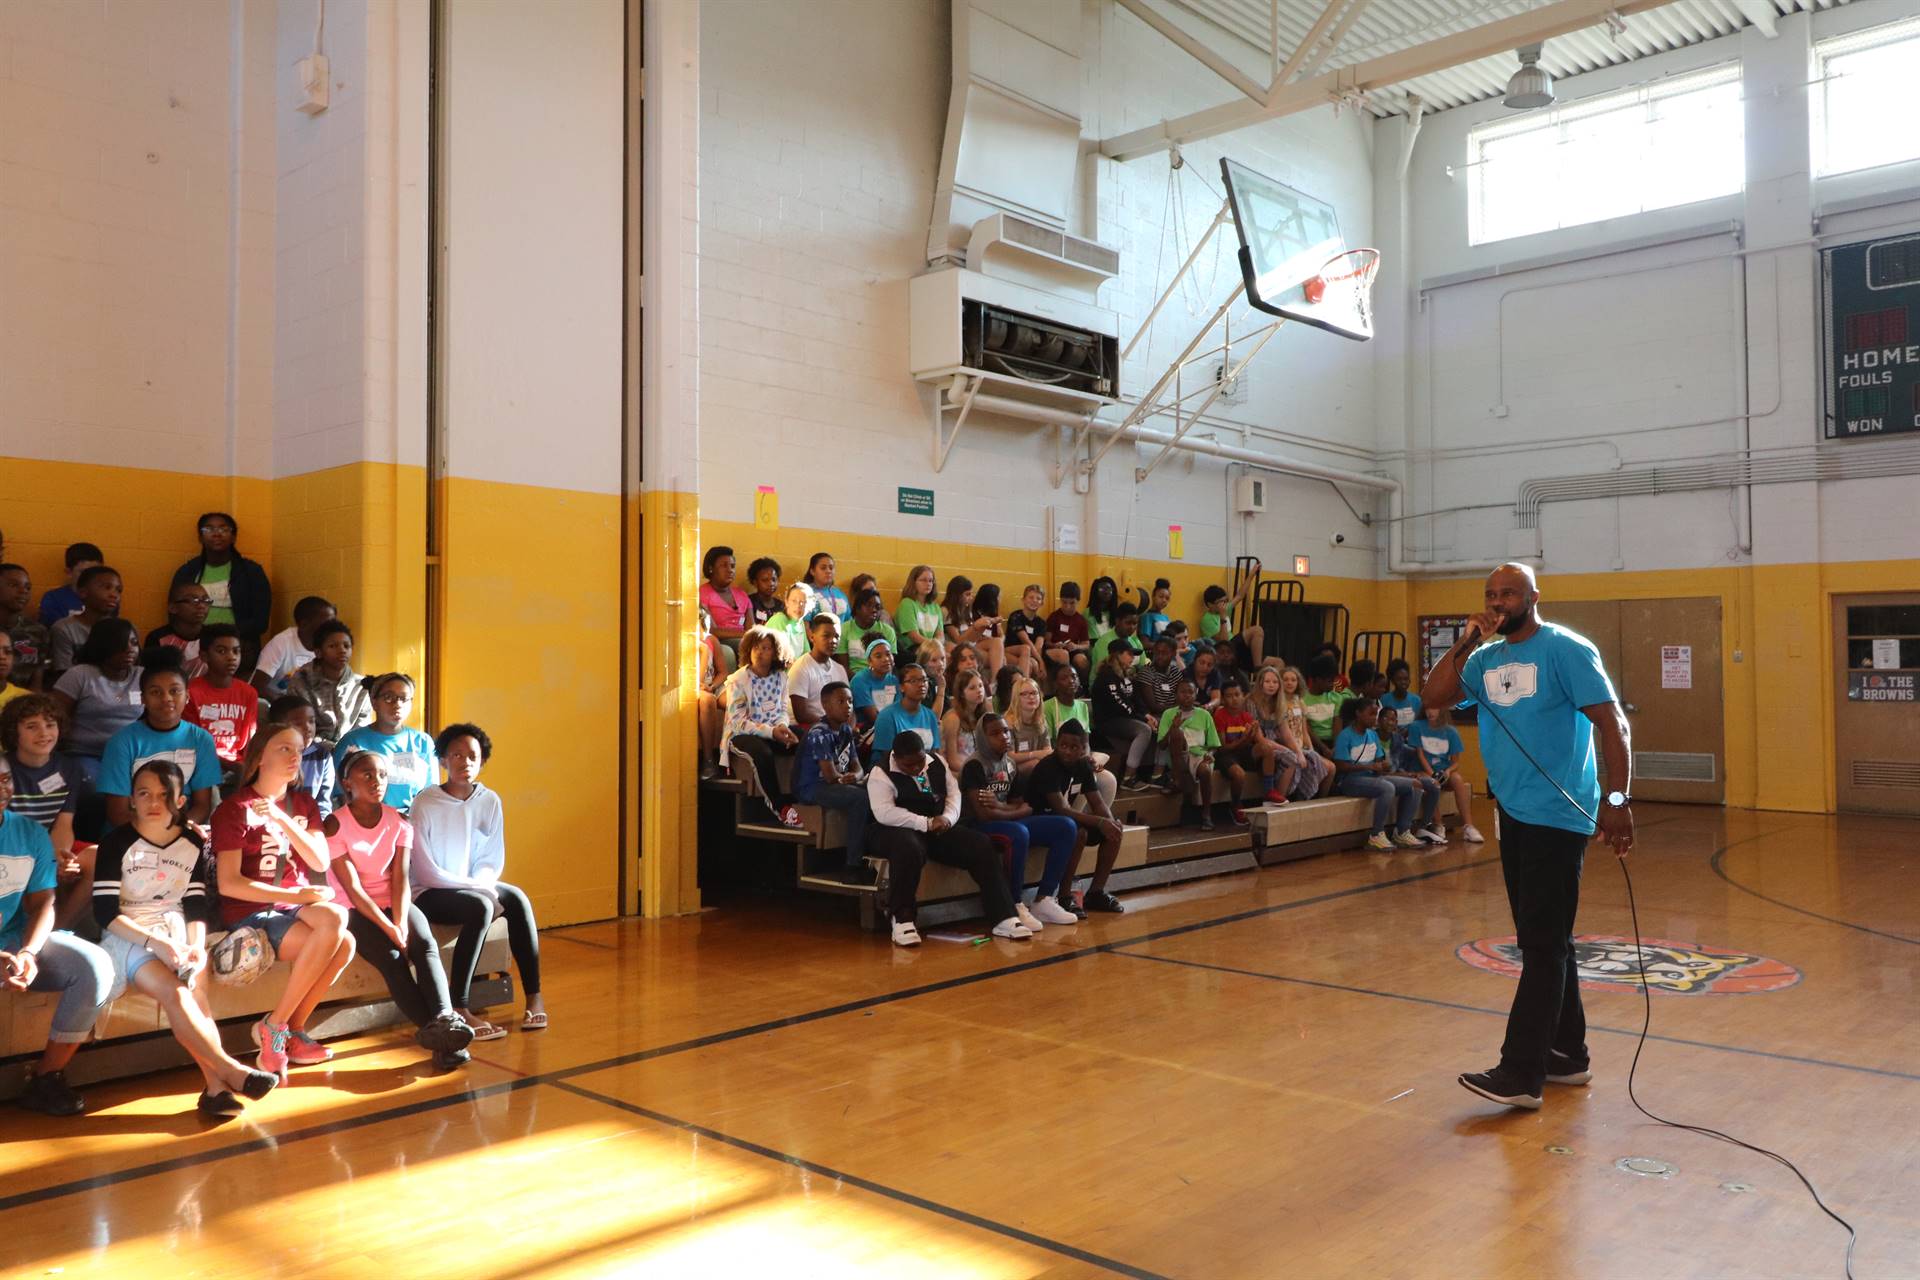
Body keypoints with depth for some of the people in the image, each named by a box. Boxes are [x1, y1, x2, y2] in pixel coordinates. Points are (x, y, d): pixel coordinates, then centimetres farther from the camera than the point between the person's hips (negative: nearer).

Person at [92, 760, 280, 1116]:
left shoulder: (194, 844, 7)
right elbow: (105, 913, -10)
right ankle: (232, 1072, -33)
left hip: (174, 932, 3)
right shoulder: (117, 842, -4)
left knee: (194, 991, -28)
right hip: (127, 936, -3)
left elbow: (197, 908, 4)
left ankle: (215, 1085, -34)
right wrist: (157, 943, -22)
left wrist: (196, 947, -16)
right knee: (175, 993, -30)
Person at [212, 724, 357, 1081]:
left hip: (295, 907, 5)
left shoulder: (303, 803, 14)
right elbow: (229, 883, -13)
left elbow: (320, 862, -1)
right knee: (334, 933, -30)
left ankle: (290, 1030, -11)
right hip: (250, 913, -5)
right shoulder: (235, 808, -5)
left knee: (343, 943, -27)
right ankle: (276, 1027, -15)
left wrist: (282, 820, -14)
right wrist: (297, 895, -19)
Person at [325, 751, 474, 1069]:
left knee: (425, 944, -27)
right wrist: (389, 928, -23)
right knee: (391, 956, -29)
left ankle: (444, 1017, -46)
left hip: (394, 903, 4)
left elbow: (401, 879, -5)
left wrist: (401, 923, -22)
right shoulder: (336, 825, -9)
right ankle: (439, 1035, -37)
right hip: (353, 910, -4)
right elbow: (352, 888, -15)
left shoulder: (399, 822, 4)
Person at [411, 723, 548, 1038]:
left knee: (518, 899, -22)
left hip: (475, 887, 5)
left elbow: (493, 859, 5)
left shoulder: (490, 801, 0)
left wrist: (483, 886, -16)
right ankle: (458, 1008, -30)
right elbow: (427, 872, -16)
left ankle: (534, 995, -16)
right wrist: (479, 889, -18)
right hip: (430, 893, -5)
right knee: (480, 907, -32)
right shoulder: (425, 804, -14)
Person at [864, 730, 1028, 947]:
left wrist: (947, 818, -12)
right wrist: (927, 823, -25)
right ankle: (902, 921, -31)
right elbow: (884, 813, -24)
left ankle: (1004, 918, -13)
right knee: (909, 850, -43)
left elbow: (954, 793, 10)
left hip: (939, 829, 6)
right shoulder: (881, 773, -12)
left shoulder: (936, 763, 8)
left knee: (983, 846, -14)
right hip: (899, 831, -6)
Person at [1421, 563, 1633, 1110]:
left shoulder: (1565, 650, -9)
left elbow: (1611, 724, -13)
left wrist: (1618, 801, -20)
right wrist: (1467, 642, -3)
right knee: (1544, 942, 15)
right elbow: (1435, 696, 4)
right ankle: (1568, 1055, 26)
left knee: (1543, 945, -6)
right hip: (1513, 814, 8)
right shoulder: (1487, 658, 11)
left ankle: (1521, 1074, -4)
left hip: (1557, 816, -8)